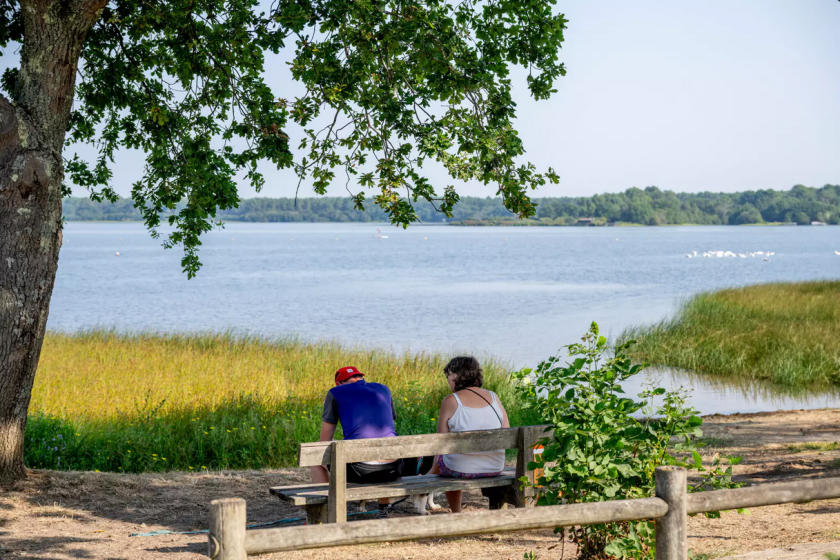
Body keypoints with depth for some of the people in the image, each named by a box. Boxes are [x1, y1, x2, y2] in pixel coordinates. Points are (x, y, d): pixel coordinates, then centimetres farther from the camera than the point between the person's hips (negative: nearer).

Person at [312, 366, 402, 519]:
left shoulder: (335, 393, 10)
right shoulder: (383, 389, 21)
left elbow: (324, 441, 11)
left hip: (360, 470, -3)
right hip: (392, 470, 4)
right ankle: (383, 514, 46)